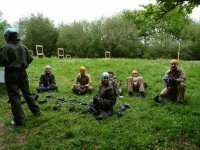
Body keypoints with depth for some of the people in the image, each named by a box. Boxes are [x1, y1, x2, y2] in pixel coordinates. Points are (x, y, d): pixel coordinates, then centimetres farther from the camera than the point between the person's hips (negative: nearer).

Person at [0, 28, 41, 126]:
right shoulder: (23, 47, 4)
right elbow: (30, 59, 7)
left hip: (11, 74, -5)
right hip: (22, 73, 6)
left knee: (14, 96, 2)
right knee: (27, 93, 19)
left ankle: (19, 120, 7)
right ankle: (36, 111, 28)